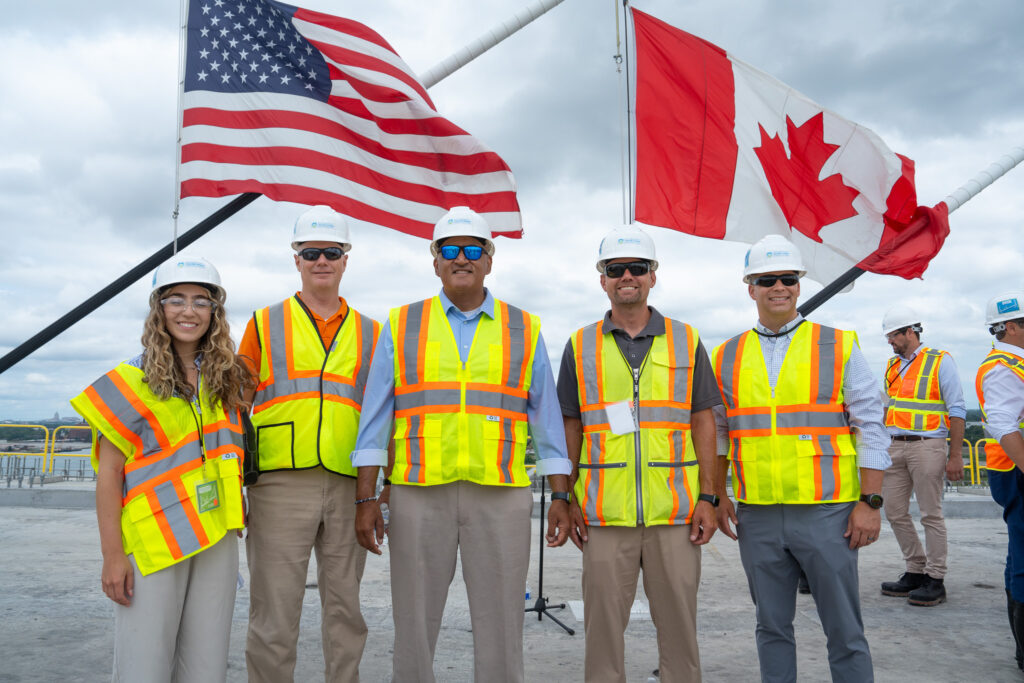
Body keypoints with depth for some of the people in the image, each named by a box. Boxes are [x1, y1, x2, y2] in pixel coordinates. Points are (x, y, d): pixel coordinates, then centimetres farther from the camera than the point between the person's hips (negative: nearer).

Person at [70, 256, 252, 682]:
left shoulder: (228, 381, 10)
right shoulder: (130, 382, -2)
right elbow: (108, 473, -5)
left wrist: (236, 514, 12)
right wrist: (112, 555, -10)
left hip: (216, 541, 4)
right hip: (150, 543, -4)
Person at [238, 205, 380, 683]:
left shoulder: (369, 333, 13)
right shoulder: (265, 324, 9)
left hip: (349, 487, 2)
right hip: (280, 484, -2)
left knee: (345, 609, 12)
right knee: (274, 616, 3)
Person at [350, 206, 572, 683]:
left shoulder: (524, 331, 9)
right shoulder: (401, 326, 8)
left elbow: (547, 419, 9)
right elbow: (375, 417, 5)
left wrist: (560, 496, 4)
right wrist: (365, 498, -1)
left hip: (501, 495, 0)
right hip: (418, 493, 0)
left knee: (501, 625, 7)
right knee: (413, 624, 9)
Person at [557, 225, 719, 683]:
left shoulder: (686, 342, 7)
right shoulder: (581, 347, 7)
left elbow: (702, 422, 7)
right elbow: (570, 428, 8)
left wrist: (707, 497, 0)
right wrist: (567, 499, 3)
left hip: (675, 511, 0)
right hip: (604, 514, 0)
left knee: (679, 623, 10)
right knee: (603, 625, 8)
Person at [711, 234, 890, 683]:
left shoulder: (839, 347, 1)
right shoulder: (727, 357, 7)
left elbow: (871, 427, -1)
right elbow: (716, 431, 14)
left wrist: (870, 502, -6)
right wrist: (717, 497, 9)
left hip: (827, 512, -2)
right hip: (757, 516, 2)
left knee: (845, 631, 6)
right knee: (772, 628, 14)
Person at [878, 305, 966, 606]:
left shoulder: (941, 361, -2)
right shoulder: (892, 365, 15)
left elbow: (957, 411, -5)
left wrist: (955, 455, -10)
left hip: (927, 446, -6)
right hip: (895, 447, 6)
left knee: (931, 515, -2)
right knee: (895, 512, 7)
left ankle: (935, 580, 8)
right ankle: (916, 571, 20)